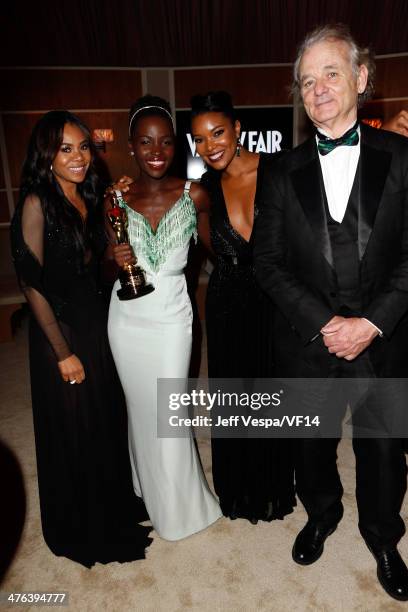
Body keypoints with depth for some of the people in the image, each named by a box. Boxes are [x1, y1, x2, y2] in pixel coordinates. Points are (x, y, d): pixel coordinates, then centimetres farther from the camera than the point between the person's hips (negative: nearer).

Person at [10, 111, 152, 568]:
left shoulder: (87, 199, 7)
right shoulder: (37, 203, -14)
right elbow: (32, 284, -16)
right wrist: (63, 352, -15)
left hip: (97, 323, 7)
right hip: (59, 331, -7)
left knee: (108, 422, 19)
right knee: (72, 433, 9)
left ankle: (113, 508, 45)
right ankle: (79, 530, 36)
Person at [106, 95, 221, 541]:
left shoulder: (194, 194, -6)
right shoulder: (116, 199, -2)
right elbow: (109, 265, 5)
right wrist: (116, 260, -14)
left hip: (172, 314, -2)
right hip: (127, 317, 2)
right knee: (139, 404, 17)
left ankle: (178, 503, 33)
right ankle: (148, 485, 45)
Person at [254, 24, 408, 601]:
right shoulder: (286, 173, 0)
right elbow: (269, 262, -3)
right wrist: (323, 322, -14)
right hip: (308, 343, 1)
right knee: (313, 446, 20)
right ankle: (321, 515, 50)